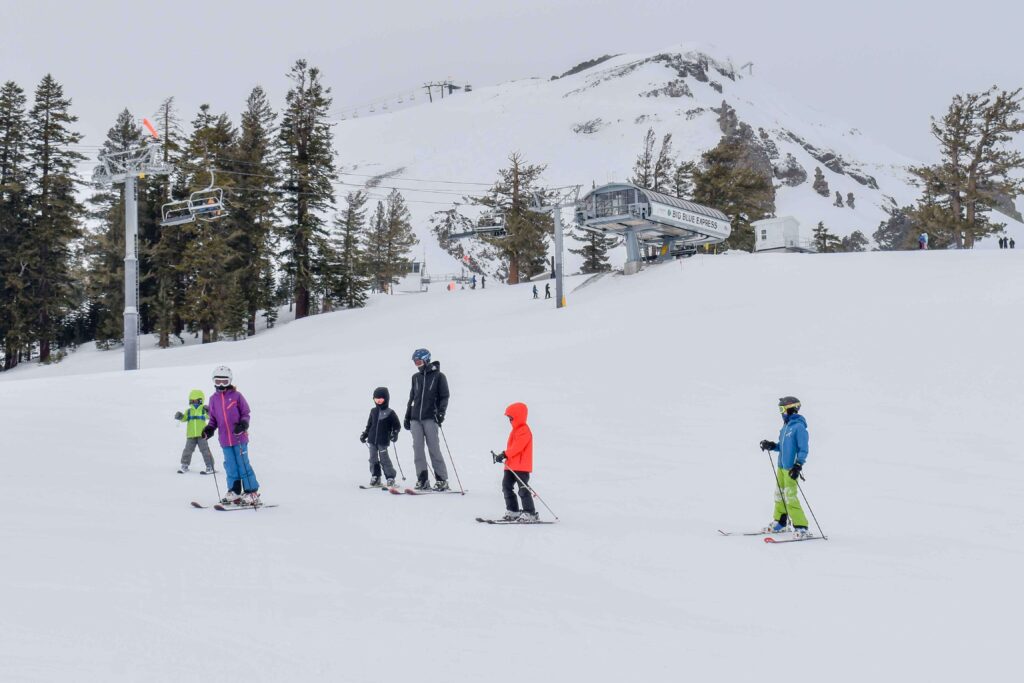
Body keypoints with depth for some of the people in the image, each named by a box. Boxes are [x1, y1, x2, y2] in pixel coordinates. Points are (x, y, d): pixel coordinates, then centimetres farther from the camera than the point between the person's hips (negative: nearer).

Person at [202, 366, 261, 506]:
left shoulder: (236, 396, 0)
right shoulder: (214, 399, 12)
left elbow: (246, 413, 2)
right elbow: (213, 418, 18)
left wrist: (244, 424, -17)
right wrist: (209, 428, -1)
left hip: (239, 437, -4)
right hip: (224, 439, 4)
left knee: (243, 465, -5)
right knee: (231, 467, 8)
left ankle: (252, 493, -1)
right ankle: (234, 492, 17)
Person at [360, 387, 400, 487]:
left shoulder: (390, 413, -3)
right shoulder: (373, 411, 10)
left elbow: (397, 425, 2)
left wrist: (395, 434, -12)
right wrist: (364, 434, 17)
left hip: (383, 441, -5)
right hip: (372, 440, 5)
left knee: (384, 459, -6)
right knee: (373, 459, 4)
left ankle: (390, 477, 2)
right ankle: (375, 477, 13)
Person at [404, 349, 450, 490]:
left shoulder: (438, 376, 2)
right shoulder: (416, 377, 17)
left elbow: (444, 396, 0)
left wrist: (441, 412, -14)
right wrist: (407, 416, 18)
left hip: (430, 417, -5)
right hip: (416, 419, 5)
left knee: (433, 448, -9)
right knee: (417, 448, -2)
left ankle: (442, 480, -4)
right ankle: (422, 480, 1)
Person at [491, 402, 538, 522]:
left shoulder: (524, 431, -15)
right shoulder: (516, 430, 17)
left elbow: (517, 447, -25)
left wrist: (504, 455, -29)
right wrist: (503, 456, 10)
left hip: (522, 467, -10)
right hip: (511, 466, 10)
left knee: (523, 489, -8)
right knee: (506, 486, 8)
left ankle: (530, 514, -2)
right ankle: (513, 511, 14)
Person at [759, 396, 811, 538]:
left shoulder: (799, 427, -14)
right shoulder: (786, 426, 13)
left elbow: (803, 449, -17)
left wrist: (798, 465, -23)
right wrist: (772, 446, 7)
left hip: (791, 468, -9)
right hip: (781, 466, 9)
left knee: (790, 496, -12)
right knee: (779, 494, 16)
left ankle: (801, 527, -10)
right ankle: (779, 523, 28)